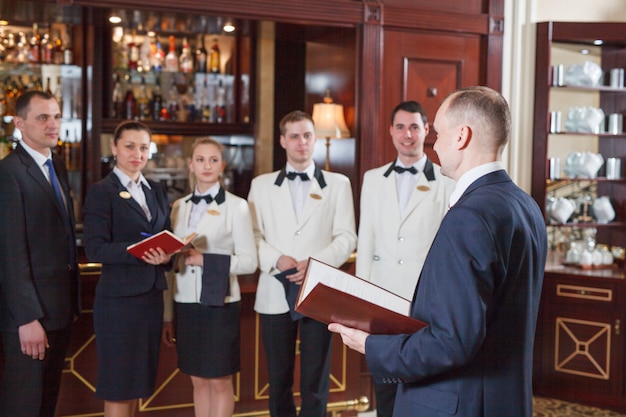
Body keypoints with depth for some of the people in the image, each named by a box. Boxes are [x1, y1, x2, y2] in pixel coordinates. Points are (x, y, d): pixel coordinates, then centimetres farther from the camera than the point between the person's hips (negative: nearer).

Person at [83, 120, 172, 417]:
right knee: (117, 388, -1)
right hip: (119, 298, -6)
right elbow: (95, 249, -14)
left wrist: (165, 255, -9)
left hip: (151, 296, 6)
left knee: (137, 382, 12)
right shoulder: (101, 192, -4)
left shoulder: (156, 191, 15)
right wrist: (140, 251, -26)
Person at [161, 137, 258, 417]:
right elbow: (172, 263, 11)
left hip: (219, 303, -4)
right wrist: (167, 315, 11)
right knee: (198, 381, 12)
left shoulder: (236, 206, -3)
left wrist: (205, 260, -18)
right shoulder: (179, 207, 9)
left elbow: (249, 261, -7)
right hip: (185, 302, 4)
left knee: (220, 382, 3)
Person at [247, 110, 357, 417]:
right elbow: (254, 235, 4)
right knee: (278, 379, 8)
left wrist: (316, 262, -14)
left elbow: (346, 237, 1)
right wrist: (277, 259, -14)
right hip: (275, 293, 1)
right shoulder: (261, 185, 11)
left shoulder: (338, 184, 8)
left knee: (316, 379, 3)